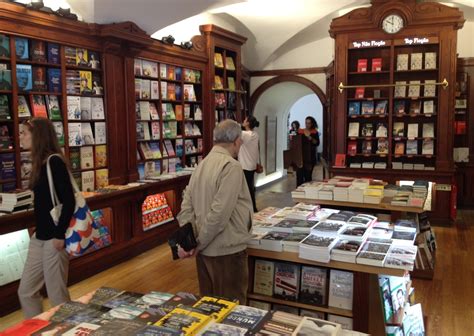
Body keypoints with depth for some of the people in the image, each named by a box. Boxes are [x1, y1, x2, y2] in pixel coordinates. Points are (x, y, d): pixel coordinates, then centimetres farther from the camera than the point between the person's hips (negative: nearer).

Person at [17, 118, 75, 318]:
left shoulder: (54, 161, -16)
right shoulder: (40, 163, 12)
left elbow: (69, 201, -21)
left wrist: (60, 235, -21)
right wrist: (38, 231, 18)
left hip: (53, 238, -9)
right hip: (40, 237, 9)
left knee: (57, 295, 3)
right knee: (26, 291, 15)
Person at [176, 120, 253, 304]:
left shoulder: (202, 165, 8)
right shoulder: (231, 166, -17)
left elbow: (186, 207, 3)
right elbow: (220, 212, -24)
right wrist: (200, 242, -14)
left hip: (205, 251, 8)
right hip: (227, 250, -8)